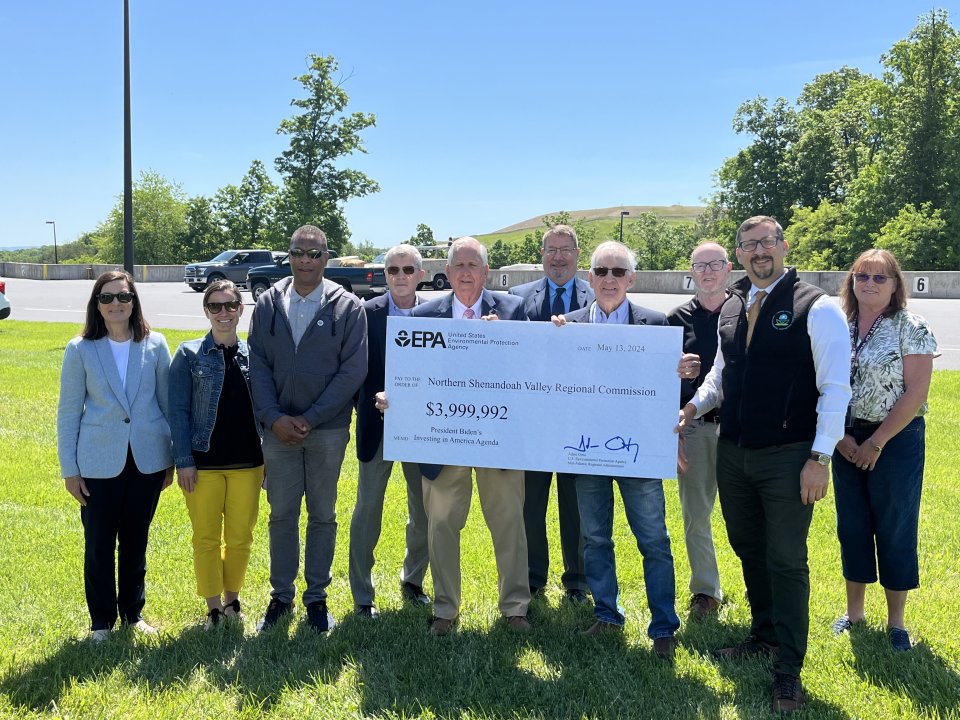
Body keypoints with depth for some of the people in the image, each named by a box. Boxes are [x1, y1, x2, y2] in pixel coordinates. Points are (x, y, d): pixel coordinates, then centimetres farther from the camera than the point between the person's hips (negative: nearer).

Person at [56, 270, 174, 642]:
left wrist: (170, 457, 6)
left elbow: (167, 402, 5)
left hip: (147, 460, 1)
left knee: (135, 543, 13)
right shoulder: (80, 350, -3)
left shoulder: (155, 345, -1)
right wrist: (69, 469, -1)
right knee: (99, 546, 7)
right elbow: (68, 412, 0)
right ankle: (102, 621, 24)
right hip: (99, 464, -1)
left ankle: (133, 613, 30)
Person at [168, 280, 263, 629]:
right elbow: (178, 411, -3)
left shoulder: (253, 354, 5)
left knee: (240, 536, 10)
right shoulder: (189, 354, -2)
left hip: (247, 462, 2)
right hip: (203, 463, -2)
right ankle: (213, 607, 20)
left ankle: (232, 598, 28)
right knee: (206, 538, 6)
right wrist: (184, 461, -9)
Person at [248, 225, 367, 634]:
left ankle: (317, 597, 22)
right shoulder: (268, 304, 4)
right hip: (278, 428, 2)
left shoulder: (348, 307, -4)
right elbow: (258, 365, 3)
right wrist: (274, 418, -10)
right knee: (281, 514, 10)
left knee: (323, 515, 9)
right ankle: (281, 596, 24)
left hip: (328, 429, -2)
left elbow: (353, 370, -8)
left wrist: (310, 419, -12)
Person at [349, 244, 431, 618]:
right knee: (368, 509, 4)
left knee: (424, 509, 12)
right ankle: (362, 595, 16)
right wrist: (373, 402, -14)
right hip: (377, 424, -2)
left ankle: (413, 580, 33)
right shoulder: (367, 313, -4)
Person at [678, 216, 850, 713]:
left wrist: (819, 457, -15)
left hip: (787, 457, -6)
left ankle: (788, 671, 13)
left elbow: (835, 388, -11)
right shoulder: (730, 309, 8)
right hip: (733, 453, 6)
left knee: (786, 561, 0)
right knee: (748, 550, 18)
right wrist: (694, 405, 2)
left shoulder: (816, 308, -10)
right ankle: (765, 635, 38)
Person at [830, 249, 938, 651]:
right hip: (847, 442, 4)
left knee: (895, 531, 4)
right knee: (852, 527, 12)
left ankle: (896, 622, 18)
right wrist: (840, 436, -6)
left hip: (896, 440, -4)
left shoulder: (911, 328, -8)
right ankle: (854, 611, 28)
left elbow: (915, 394, -13)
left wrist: (877, 442, -15)